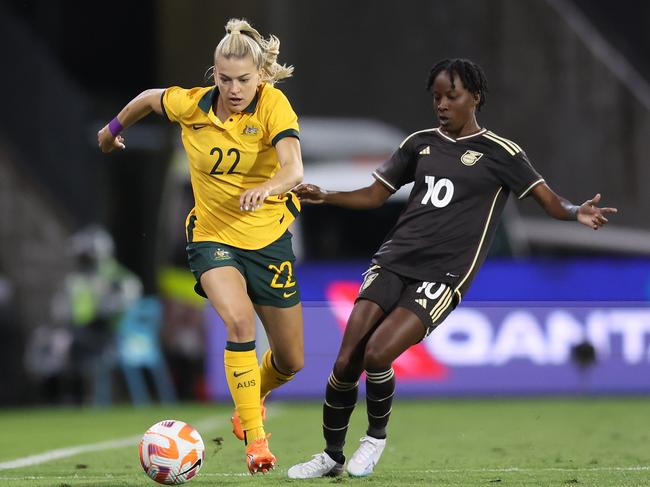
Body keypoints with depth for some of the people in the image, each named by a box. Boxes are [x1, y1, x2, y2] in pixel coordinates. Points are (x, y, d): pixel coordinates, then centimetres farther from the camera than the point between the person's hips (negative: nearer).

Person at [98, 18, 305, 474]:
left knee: (290, 362, 10)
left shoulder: (274, 105, -18)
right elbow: (149, 98, 11)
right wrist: (115, 128, 27)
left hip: (269, 239, 1)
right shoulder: (190, 106, -12)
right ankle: (254, 436, -25)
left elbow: (294, 170, -33)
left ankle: (249, 405, 44)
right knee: (239, 321, -30)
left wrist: (266, 188, -54)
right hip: (213, 237, -1)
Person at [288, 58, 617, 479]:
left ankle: (377, 436, 6)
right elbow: (374, 195, 19)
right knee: (346, 361, -7)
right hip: (393, 261, 4)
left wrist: (577, 213, -25)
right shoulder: (420, 144, 14)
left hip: (443, 275, -4)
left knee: (376, 354, -22)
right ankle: (332, 456, 11)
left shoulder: (500, 154, 1)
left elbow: (551, 203, -3)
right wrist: (324, 197, 4)